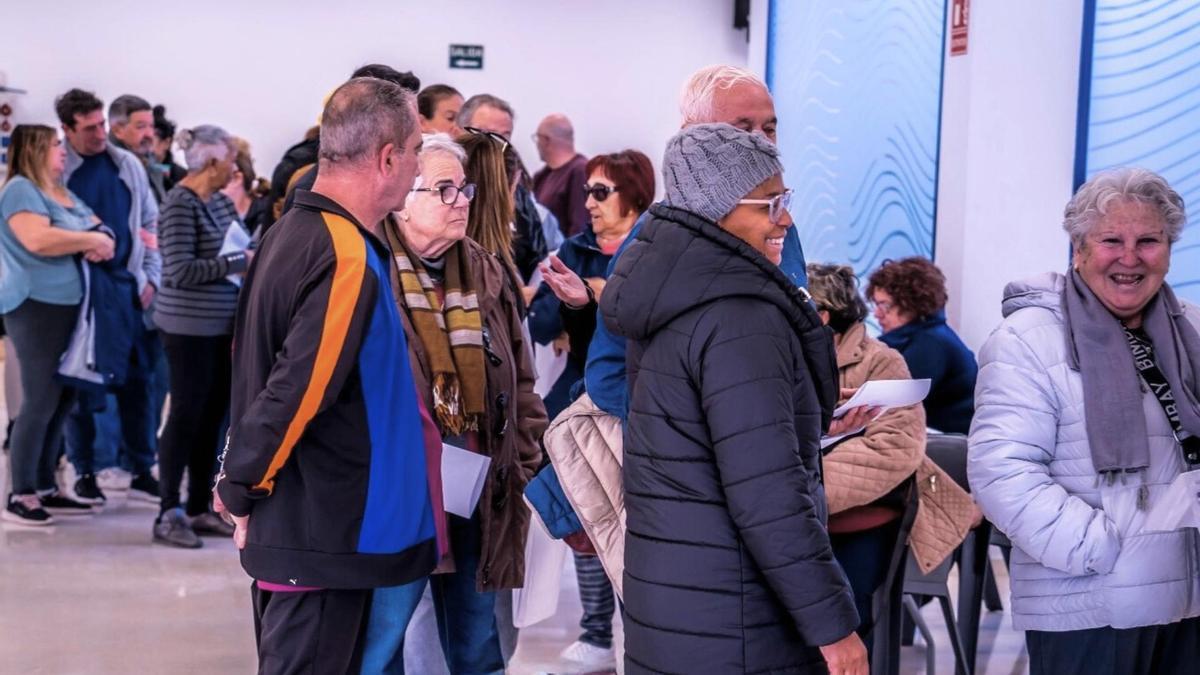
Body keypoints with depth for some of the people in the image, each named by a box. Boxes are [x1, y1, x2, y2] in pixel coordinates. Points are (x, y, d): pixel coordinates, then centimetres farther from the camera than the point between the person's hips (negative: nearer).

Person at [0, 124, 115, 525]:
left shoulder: (64, 194, 17)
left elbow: (102, 232, 14)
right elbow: (38, 239, -26)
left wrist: (100, 243, -9)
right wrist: (91, 239, -16)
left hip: (68, 306, 9)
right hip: (37, 307, -9)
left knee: (62, 401, 11)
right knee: (40, 402, -7)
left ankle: (45, 488, 18)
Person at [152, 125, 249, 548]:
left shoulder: (221, 202, 10)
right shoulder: (181, 203, -13)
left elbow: (243, 246, 16)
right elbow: (180, 270, -19)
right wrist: (240, 263, -18)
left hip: (222, 325, 8)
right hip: (190, 326, -8)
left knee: (212, 417, 11)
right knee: (186, 416, -2)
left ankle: (199, 509, 20)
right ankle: (169, 514, 7)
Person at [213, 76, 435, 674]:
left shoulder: (289, 232, 7)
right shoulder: (348, 260, -22)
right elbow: (298, 391, -24)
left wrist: (244, 480, 16)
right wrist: (242, 491, -12)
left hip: (292, 528, 9)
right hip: (325, 538, -9)